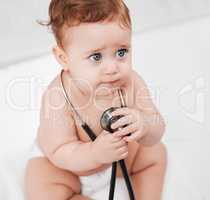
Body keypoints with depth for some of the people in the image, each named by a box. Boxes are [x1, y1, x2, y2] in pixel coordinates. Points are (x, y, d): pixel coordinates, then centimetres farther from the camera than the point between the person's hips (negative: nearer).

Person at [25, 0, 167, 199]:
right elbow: (59, 152, -31)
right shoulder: (58, 97, -37)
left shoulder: (131, 82, -26)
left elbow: (157, 129, -21)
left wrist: (145, 126, -47)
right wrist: (95, 153, -51)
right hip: (70, 165, -3)